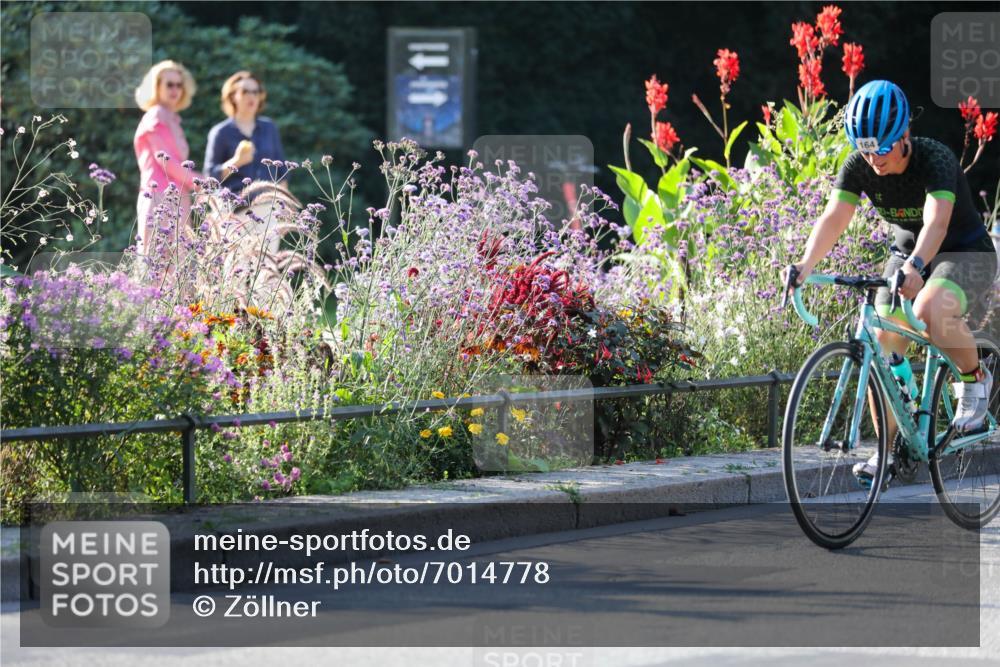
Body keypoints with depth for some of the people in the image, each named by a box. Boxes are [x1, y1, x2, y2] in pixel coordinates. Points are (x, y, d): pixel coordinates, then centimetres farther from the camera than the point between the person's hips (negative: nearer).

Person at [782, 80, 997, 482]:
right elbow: (834, 217, -25)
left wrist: (915, 267, -63)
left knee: (931, 311, -36)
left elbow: (936, 221, -44)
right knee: (882, 346, -8)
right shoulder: (859, 166, -15)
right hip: (907, 253, 6)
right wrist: (807, 264, -43)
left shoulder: (935, 159, -29)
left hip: (965, 253, -6)